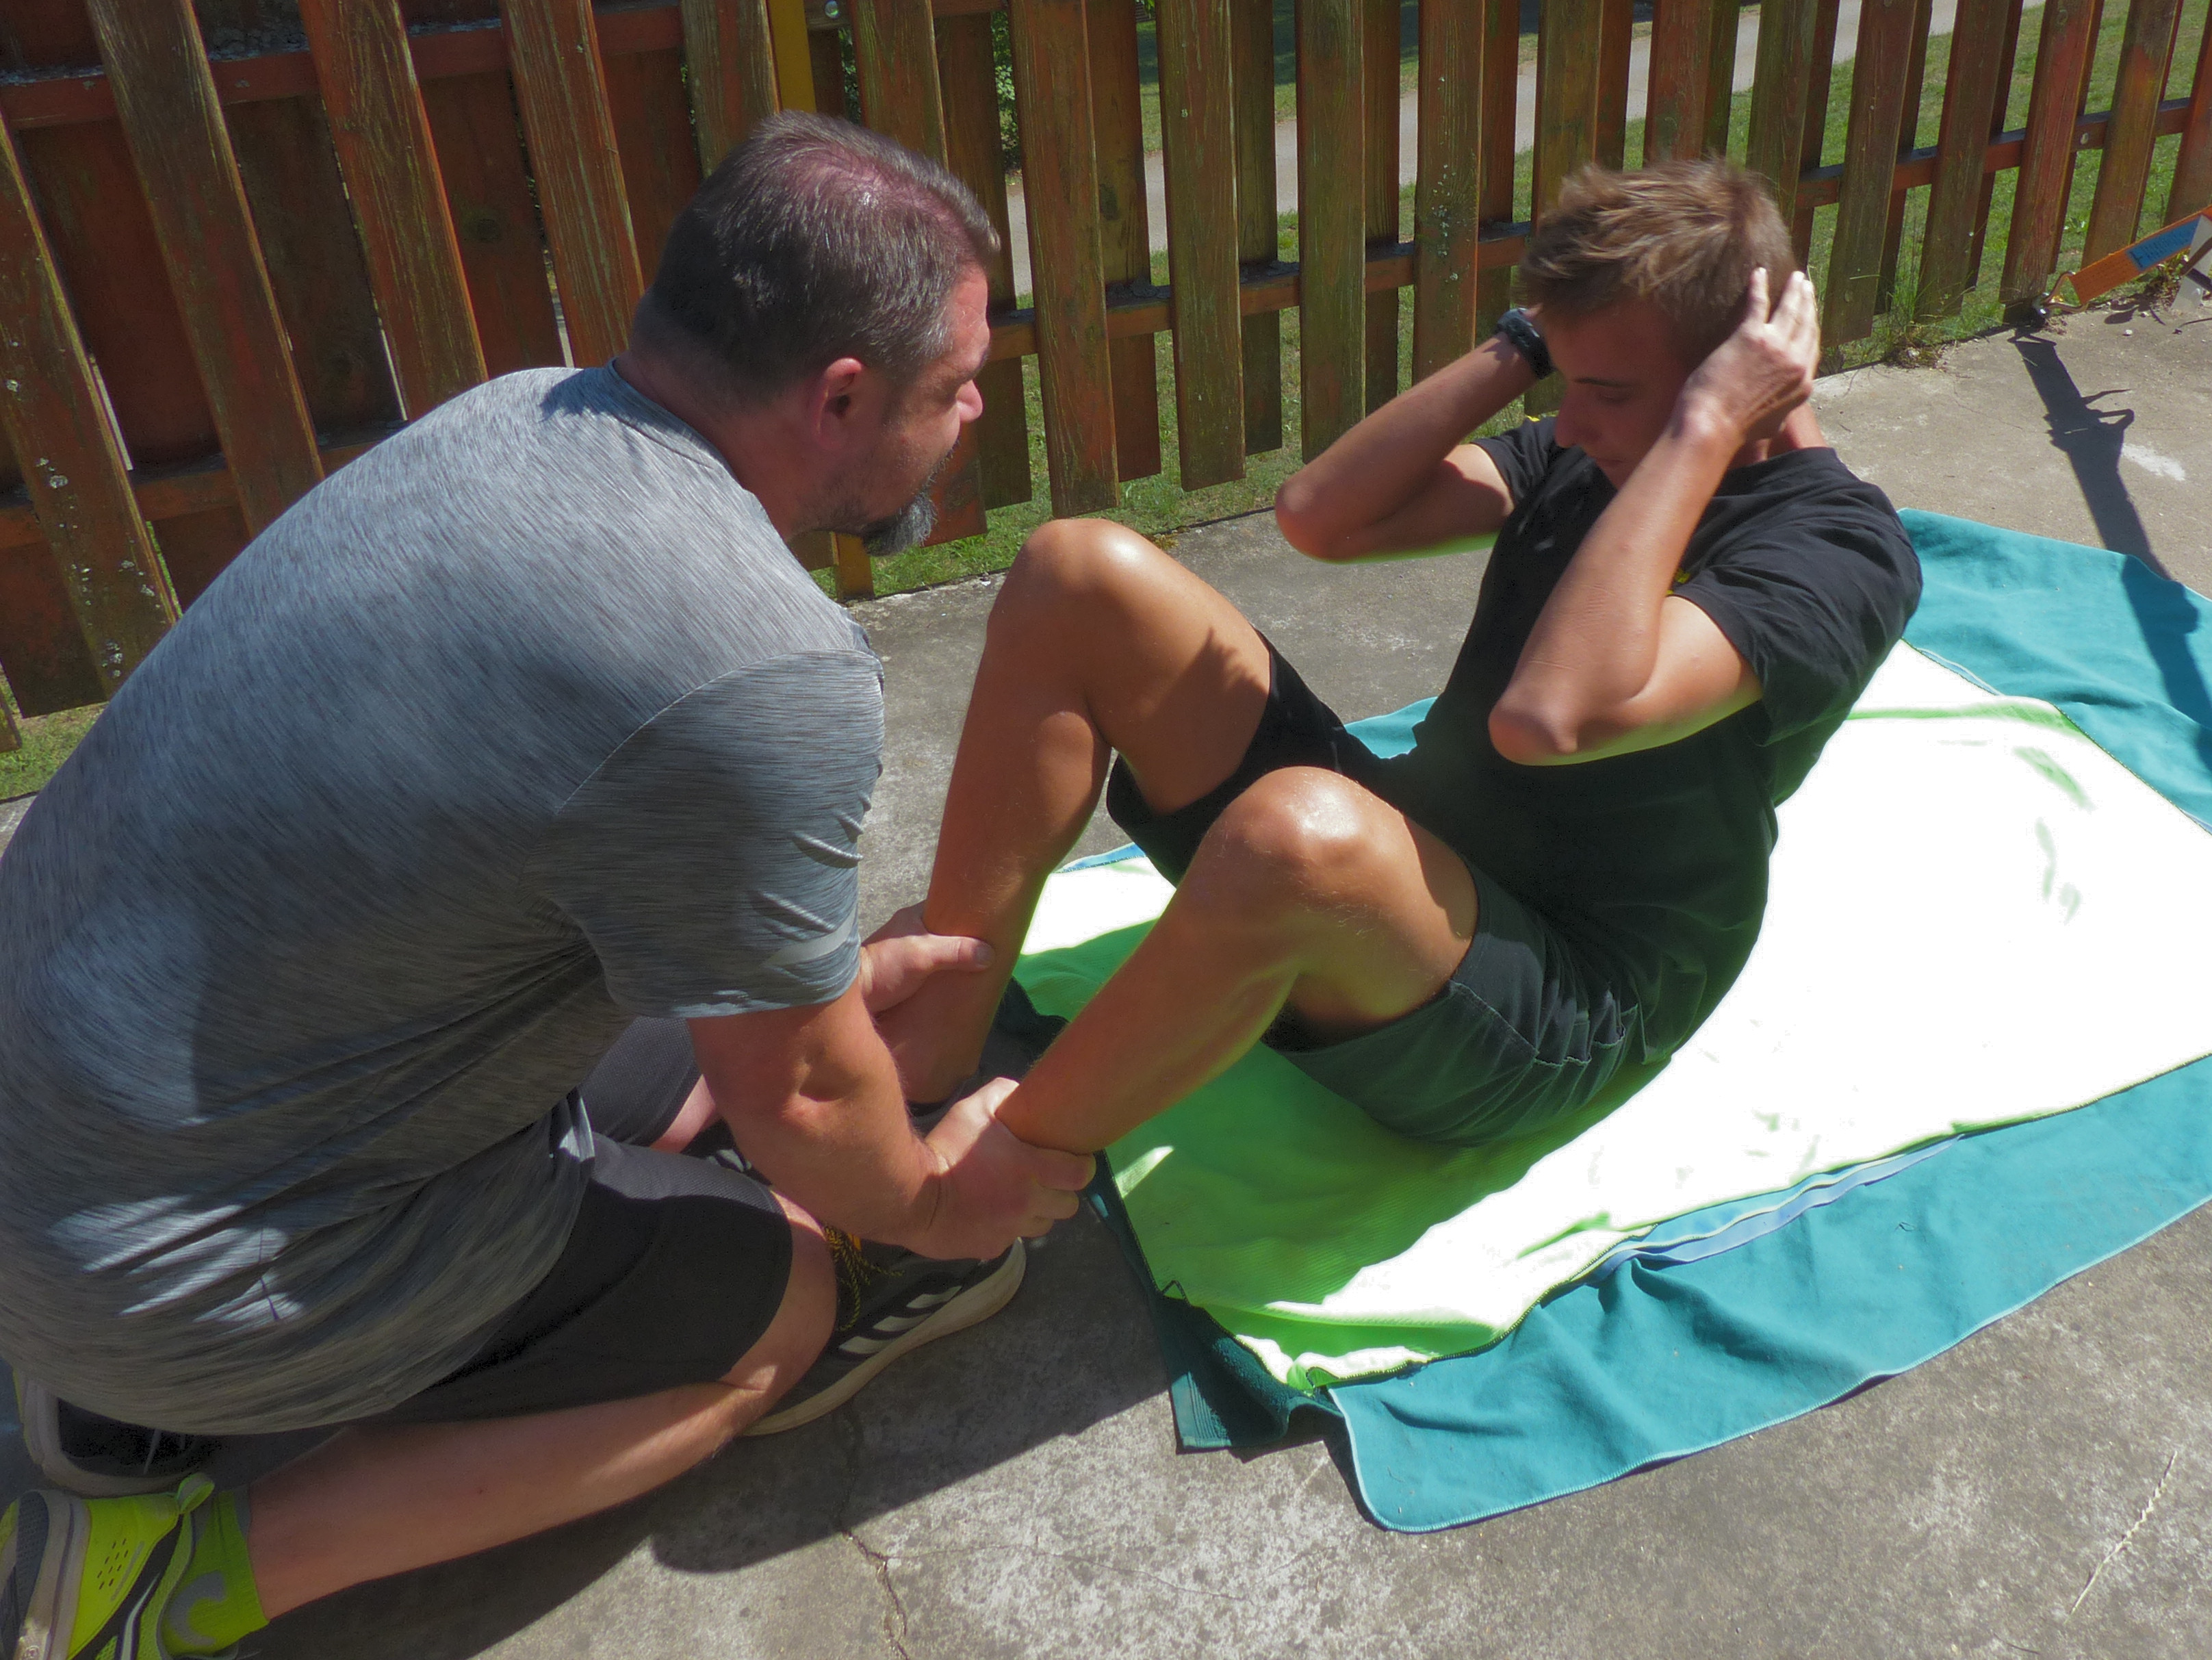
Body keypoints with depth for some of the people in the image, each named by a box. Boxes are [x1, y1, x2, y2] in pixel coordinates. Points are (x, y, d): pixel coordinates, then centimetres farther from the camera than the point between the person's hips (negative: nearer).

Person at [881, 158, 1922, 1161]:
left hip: (1558, 1011, -7)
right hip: (1410, 857, 8)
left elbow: (1548, 717, -31)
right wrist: (1528, 346, -2)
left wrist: (1706, 427, -23)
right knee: (1082, 571, -7)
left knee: (1298, 831, -44)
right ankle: (938, 1039, -11)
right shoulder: (1591, 457, 9)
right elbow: (1320, 516, 1)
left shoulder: (1842, 552, -13)